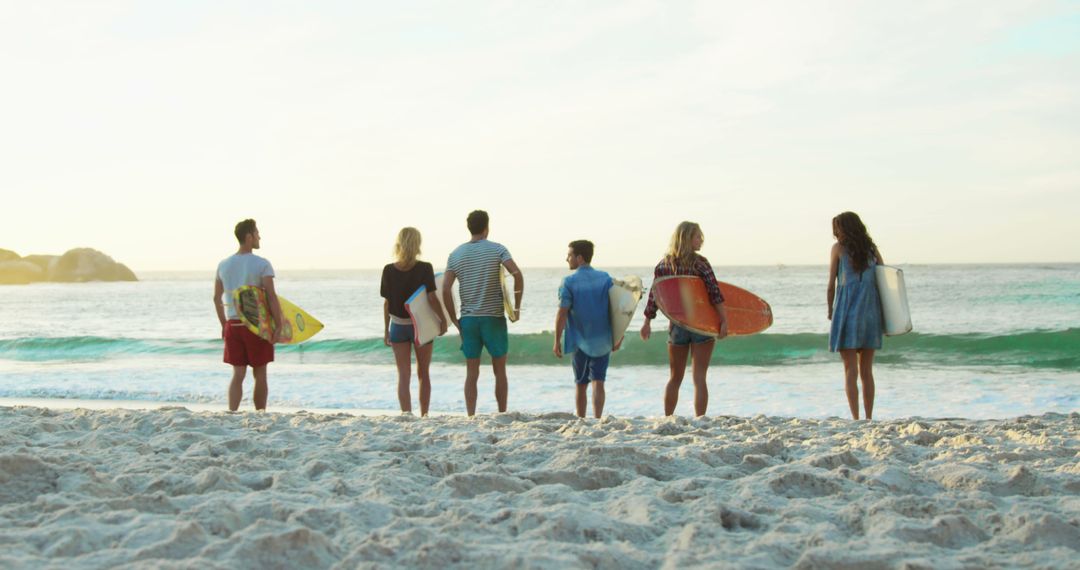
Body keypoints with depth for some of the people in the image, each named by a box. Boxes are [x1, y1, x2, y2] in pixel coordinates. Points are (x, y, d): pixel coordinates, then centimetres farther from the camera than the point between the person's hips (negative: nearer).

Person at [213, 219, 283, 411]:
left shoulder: (223, 265, 8)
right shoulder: (262, 264, -9)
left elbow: (216, 298, 13)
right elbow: (272, 297, -15)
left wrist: (224, 325, 22)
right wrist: (279, 326, -12)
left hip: (233, 325, 4)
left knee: (238, 374, 5)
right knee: (260, 375, 8)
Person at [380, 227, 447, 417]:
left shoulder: (388, 270, -6)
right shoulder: (424, 268, -12)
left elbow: (387, 302, -1)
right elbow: (432, 298, -16)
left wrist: (386, 330, 7)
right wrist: (443, 320, -5)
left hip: (398, 326, 1)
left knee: (403, 375, 2)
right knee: (423, 374, 14)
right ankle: (424, 415, 22)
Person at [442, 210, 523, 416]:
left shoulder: (456, 254, 6)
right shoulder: (497, 249, -3)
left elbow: (445, 289, -1)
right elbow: (517, 274, -16)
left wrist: (454, 320, 6)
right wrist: (517, 307, -7)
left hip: (468, 319, 2)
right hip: (494, 318, -2)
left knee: (472, 373, 6)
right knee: (499, 371, 9)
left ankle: (471, 417, 1)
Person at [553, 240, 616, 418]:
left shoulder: (569, 282, -7)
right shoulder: (605, 279, 1)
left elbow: (562, 313, -10)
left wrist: (557, 341, -4)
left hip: (580, 341, -1)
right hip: (602, 340, 1)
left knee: (581, 385, 13)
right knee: (598, 382, -1)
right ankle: (597, 418, -16)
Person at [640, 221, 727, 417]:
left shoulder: (663, 265, 2)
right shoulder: (699, 263, -9)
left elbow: (654, 296, 3)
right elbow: (715, 294, -15)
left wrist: (647, 322, 11)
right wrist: (724, 322, -14)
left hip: (677, 326, 3)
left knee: (675, 378, 16)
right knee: (699, 378, 0)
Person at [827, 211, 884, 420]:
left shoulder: (839, 248, 1)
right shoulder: (872, 250, 12)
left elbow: (831, 285, -1)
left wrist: (830, 310, 12)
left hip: (847, 313, -4)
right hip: (871, 313, 4)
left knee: (851, 371, -3)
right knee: (867, 371, 12)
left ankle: (856, 419, -9)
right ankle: (869, 418, 13)